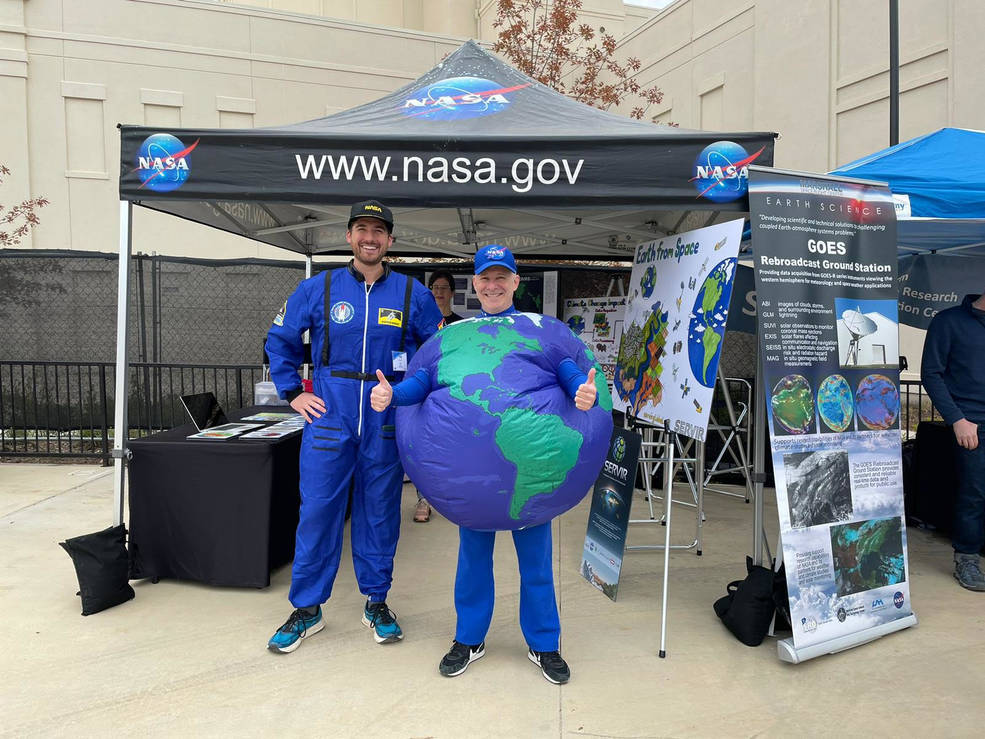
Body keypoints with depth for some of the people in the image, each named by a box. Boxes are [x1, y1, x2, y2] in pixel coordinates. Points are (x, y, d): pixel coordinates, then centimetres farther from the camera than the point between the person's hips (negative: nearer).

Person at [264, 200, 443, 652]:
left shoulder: (413, 295, 3)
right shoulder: (318, 289, 3)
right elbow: (280, 340, 13)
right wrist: (293, 393, 5)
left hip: (388, 422, 1)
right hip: (330, 415, 0)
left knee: (381, 511, 10)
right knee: (317, 510, 3)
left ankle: (376, 602, 27)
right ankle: (307, 609, 19)